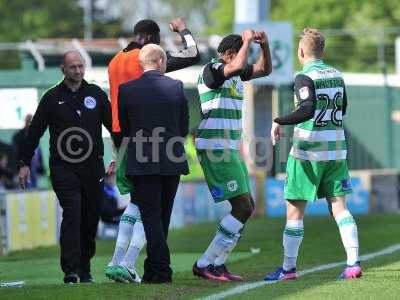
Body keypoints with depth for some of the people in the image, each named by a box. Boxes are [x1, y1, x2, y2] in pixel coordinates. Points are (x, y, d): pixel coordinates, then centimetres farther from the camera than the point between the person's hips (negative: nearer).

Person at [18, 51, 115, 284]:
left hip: (93, 168, 3)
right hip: (63, 168, -3)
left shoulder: (96, 94, 8)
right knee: (72, 215, -14)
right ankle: (71, 271, -16)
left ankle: (85, 269, 18)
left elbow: (114, 125, 14)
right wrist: (25, 163, 6)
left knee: (91, 218, 6)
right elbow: (35, 131, 7)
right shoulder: (52, 98, 3)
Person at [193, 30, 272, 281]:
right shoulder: (211, 70, -11)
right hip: (215, 148, -10)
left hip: (230, 148, 10)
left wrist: (264, 45, 7)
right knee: (242, 207, -13)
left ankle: (218, 263, 10)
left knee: (247, 207, 9)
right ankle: (205, 264, -10)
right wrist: (247, 41, -16)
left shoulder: (234, 74, 16)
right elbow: (237, 66, -30)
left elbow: (264, 69, 24)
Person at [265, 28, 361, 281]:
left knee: (295, 210, 3)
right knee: (339, 206, 4)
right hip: (336, 150, 6)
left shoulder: (305, 77, -12)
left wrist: (279, 122, -18)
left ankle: (289, 268, 6)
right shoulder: (336, 75, 9)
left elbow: (308, 109, -25)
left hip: (308, 151, -6)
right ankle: (354, 263, -7)